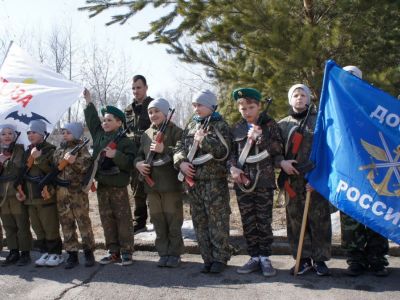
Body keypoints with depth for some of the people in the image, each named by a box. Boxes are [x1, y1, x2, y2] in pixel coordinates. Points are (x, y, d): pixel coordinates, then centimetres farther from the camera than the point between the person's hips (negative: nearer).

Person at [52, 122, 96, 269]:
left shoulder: (81, 148, -1)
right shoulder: (58, 151, 16)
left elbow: (87, 165, -14)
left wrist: (74, 161, -29)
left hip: (77, 191, -5)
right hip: (61, 192, 5)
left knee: (83, 221, -2)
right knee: (66, 223, 7)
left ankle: (88, 252, 8)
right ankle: (72, 254, 13)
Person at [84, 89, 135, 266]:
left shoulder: (125, 141, -7)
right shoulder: (99, 135, 10)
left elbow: (130, 162, -15)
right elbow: (92, 120, 25)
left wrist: (116, 155, -26)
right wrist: (89, 102, 25)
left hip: (118, 186, -6)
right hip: (101, 185, 6)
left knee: (123, 219, 0)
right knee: (107, 220, 9)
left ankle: (126, 252, 6)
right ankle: (113, 252, 18)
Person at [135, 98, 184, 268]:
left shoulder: (175, 131, -3)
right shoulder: (146, 134, 14)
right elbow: (139, 155, 18)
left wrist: (165, 149, -22)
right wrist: (138, 164, -3)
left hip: (171, 184, -5)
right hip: (152, 185, 5)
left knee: (173, 221, 4)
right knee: (158, 221, 10)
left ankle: (175, 254, 14)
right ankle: (163, 253, 20)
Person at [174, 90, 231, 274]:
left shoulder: (220, 126, -1)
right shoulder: (191, 126, 16)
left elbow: (223, 151, -14)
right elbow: (179, 147, 11)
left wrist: (203, 140, -17)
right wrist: (181, 162, -8)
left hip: (214, 181, -6)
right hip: (193, 181, 6)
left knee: (218, 222, -2)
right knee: (200, 222, 9)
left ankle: (220, 258, 8)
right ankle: (208, 258, 18)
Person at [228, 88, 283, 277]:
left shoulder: (269, 125, 2)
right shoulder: (237, 128, 10)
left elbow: (278, 149, -5)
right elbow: (231, 152, 13)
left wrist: (260, 137, -16)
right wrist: (232, 167, -5)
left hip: (264, 181, -3)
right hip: (242, 181, 3)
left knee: (264, 221, 1)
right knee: (248, 222, 7)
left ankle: (265, 258, 13)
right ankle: (254, 257, 17)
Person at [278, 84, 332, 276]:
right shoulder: (283, 124, 13)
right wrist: (281, 162, -9)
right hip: (292, 180, 2)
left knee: (319, 220, -1)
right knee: (295, 221, 4)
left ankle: (320, 259, 11)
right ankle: (304, 259, 15)